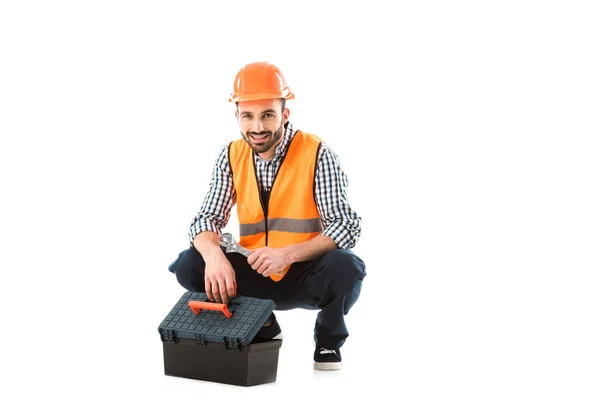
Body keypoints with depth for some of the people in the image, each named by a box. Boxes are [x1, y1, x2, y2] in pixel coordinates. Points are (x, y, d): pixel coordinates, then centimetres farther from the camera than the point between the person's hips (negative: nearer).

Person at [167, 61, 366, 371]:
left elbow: (347, 227, -20)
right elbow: (208, 217, -4)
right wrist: (213, 254, -29)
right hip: (256, 276, 4)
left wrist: (287, 255, -34)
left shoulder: (317, 155, -15)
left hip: (306, 276, -3)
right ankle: (263, 329, 6)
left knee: (345, 268, -35)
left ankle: (329, 342, -1)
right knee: (189, 265, -17)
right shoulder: (231, 156, -1)